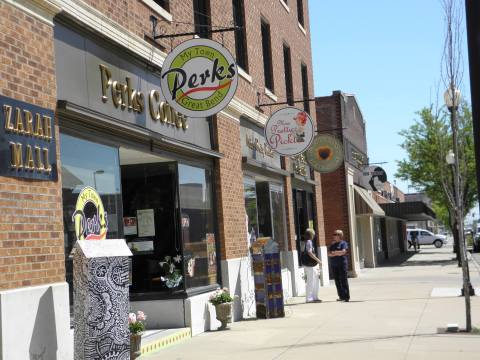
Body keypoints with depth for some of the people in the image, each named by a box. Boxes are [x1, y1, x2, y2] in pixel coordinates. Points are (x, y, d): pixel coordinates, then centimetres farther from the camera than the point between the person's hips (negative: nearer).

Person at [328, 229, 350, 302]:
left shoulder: (343, 243, 0)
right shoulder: (332, 245, 17)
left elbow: (343, 252, -15)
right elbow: (329, 254, 6)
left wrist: (334, 252, -7)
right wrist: (337, 253, -10)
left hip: (342, 264, -6)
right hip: (334, 265, 6)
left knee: (344, 280, -7)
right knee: (337, 281, 5)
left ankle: (346, 297, -7)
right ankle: (341, 296, 10)